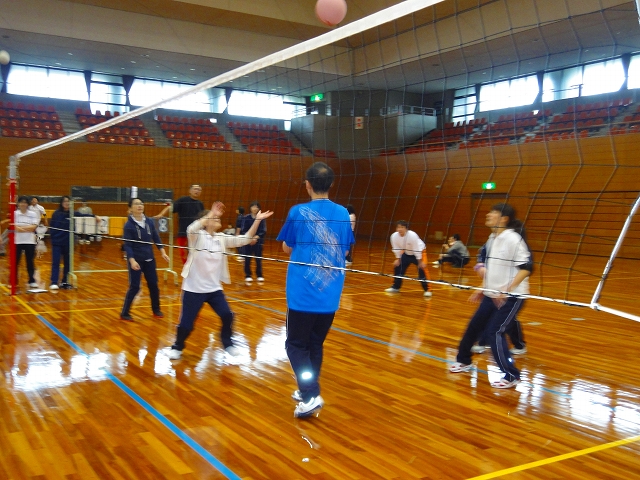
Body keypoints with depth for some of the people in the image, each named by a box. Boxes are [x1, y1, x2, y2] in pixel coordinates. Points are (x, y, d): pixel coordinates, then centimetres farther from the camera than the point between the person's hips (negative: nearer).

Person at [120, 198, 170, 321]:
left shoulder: (149, 222, 1)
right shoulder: (129, 225, -12)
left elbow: (156, 238, 8)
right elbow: (127, 245, -14)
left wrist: (162, 252, 0)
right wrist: (132, 260, -25)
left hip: (149, 258, 5)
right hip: (136, 259, -5)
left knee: (153, 284, 10)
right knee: (134, 286, -3)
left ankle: (156, 310, 27)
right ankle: (124, 313, 10)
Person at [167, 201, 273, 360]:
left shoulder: (222, 238, 3)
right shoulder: (197, 236, -12)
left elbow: (244, 239, -3)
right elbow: (191, 229, -36)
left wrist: (257, 220, -12)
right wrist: (212, 214, -37)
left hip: (214, 288, 5)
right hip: (194, 288, -5)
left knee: (227, 316, -1)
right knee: (186, 323, 3)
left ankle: (227, 344, 23)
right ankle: (177, 347, 30)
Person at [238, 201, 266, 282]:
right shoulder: (246, 218, -3)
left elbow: (263, 231, -3)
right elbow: (242, 230, -3)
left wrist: (256, 237, -17)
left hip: (258, 242, 0)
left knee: (258, 259, 0)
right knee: (247, 259, 1)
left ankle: (259, 275, 15)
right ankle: (248, 276, 15)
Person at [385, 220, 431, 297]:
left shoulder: (412, 235, -36)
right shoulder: (394, 236, -22)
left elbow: (417, 249, -30)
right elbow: (396, 248, -7)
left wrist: (420, 262, -26)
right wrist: (398, 259, -9)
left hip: (419, 252, -5)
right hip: (407, 253, 6)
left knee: (421, 269, -19)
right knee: (397, 266, 4)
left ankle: (427, 290, -9)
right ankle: (396, 287, 21)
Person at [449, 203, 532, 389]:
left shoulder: (512, 239, -17)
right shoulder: (492, 239, 8)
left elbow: (526, 267, -21)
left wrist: (507, 290, -27)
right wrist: (484, 288, 17)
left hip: (511, 296, -8)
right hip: (493, 294, 8)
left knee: (494, 332, -12)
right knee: (474, 326, 13)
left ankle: (511, 376, 1)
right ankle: (464, 361, 34)